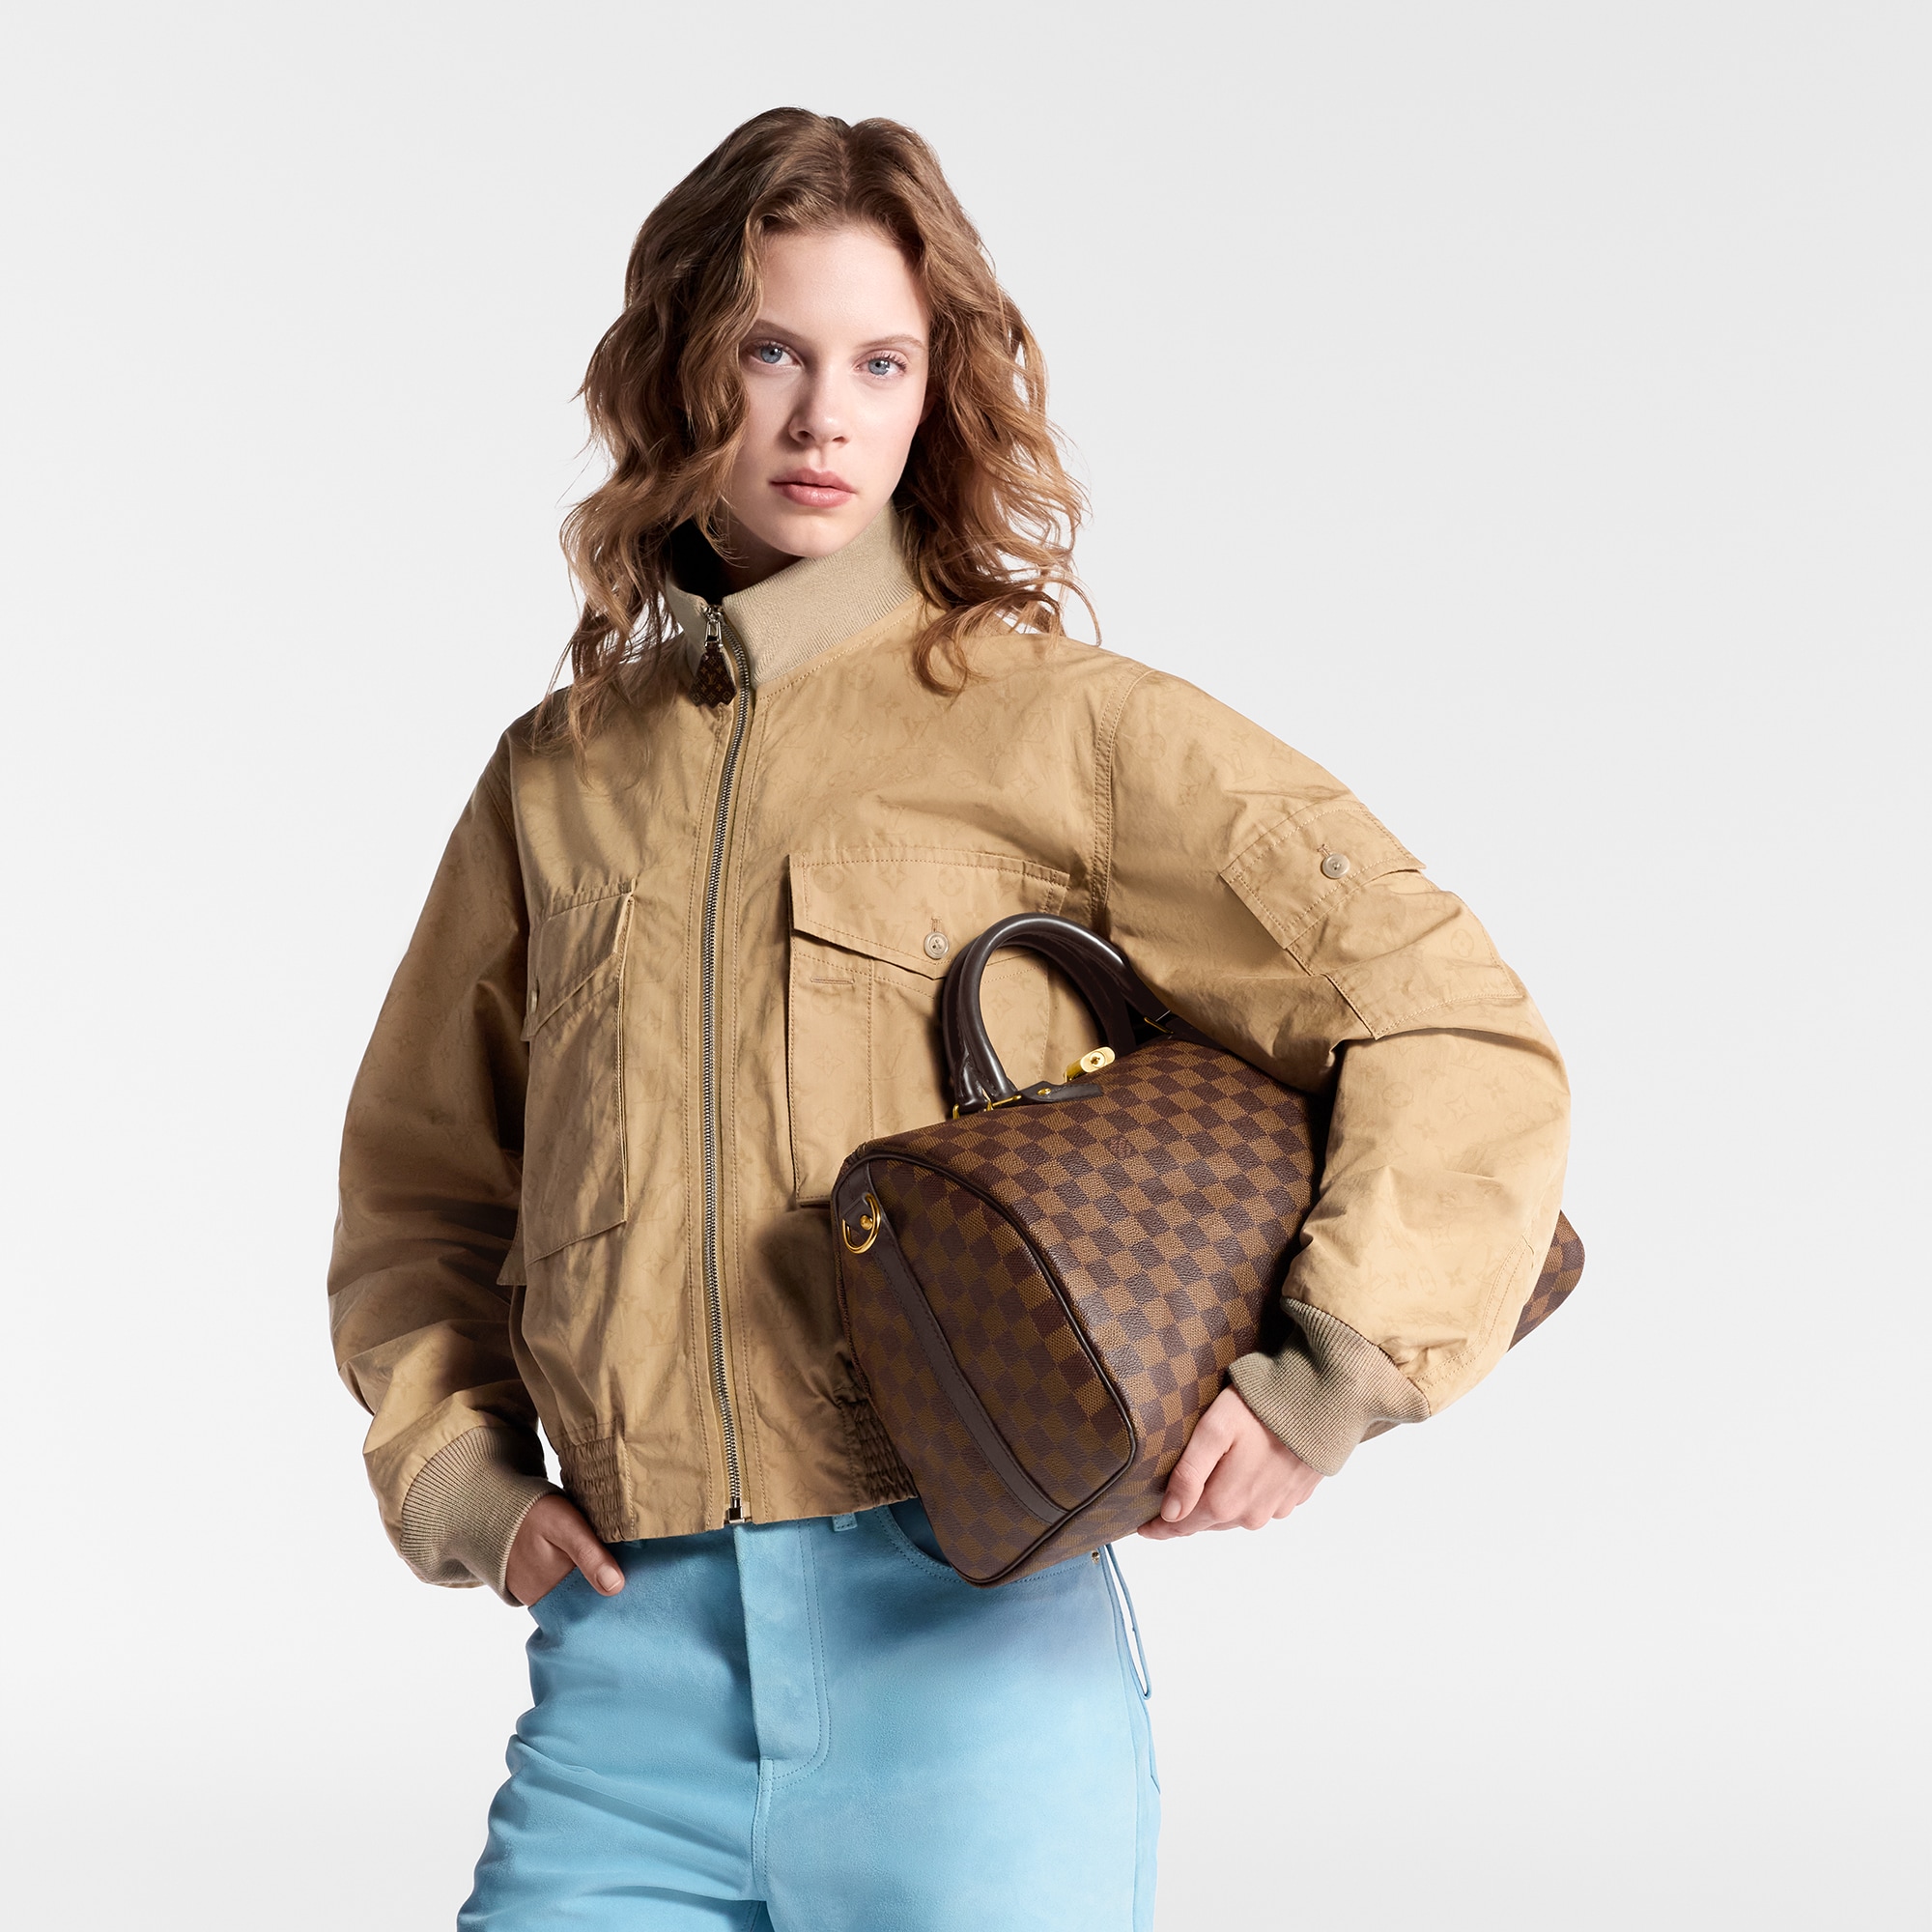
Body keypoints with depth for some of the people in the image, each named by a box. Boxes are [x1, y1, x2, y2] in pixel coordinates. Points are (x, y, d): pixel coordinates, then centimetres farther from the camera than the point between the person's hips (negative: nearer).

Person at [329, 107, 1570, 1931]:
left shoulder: (1065, 725, 1)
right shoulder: (555, 777, 13)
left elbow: (1460, 1029, -1)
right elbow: (417, 1183, 23)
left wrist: (1327, 1376, -11)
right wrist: (464, 1474, 9)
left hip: (970, 1641, -3)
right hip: (628, 1652, 3)